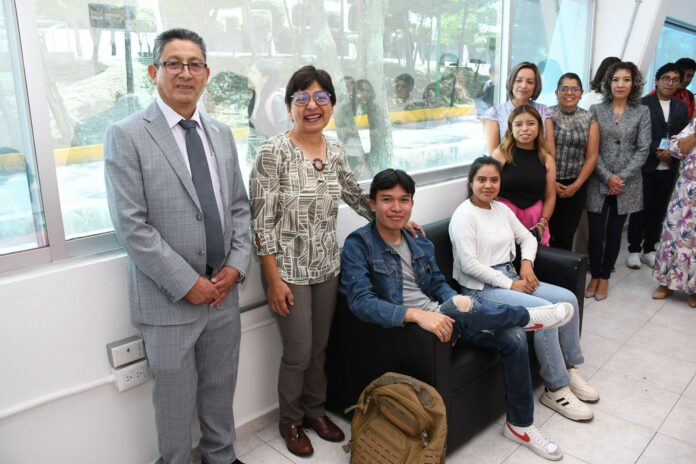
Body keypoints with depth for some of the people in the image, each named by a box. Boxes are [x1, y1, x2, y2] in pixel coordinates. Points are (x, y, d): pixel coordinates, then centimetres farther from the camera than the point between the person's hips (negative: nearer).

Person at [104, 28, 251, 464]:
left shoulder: (222, 133, 8)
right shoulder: (126, 135, -8)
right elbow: (131, 225, -14)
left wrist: (236, 265, -4)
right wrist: (187, 283, -15)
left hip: (224, 290, 5)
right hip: (169, 298, -4)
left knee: (220, 389, 19)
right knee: (175, 398, 12)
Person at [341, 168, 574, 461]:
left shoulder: (421, 244, 10)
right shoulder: (358, 245, -11)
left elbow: (437, 284, 14)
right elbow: (361, 303, -22)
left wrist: (454, 298, -12)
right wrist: (417, 314, -34)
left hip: (438, 317, 7)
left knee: (514, 337, -9)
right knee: (458, 312, -34)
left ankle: (519, 425, 11)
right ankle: (528, 316, -2)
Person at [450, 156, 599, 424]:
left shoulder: (501, 209, 12)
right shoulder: (464, 215, -13)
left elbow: (527, 238, 21)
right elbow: (468, 264, -20)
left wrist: (527, 262, -1)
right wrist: (509, 284, -17)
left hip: (509, 278, 8)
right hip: (481, 288, -8)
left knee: (567, 299, -6)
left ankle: (569, 369, 8)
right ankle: (555, 390, -10)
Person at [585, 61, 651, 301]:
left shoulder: (642, 112, 3)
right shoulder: (596, 110, 1)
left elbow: (643, 149, -1)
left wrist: (622, 178, -11)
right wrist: (608, 177, -12)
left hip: (627, 185, 1)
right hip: (598, 183, -1)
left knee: (614, 232, 10)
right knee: (595, 232, 1)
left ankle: (604, 277, 24)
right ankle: (594, 276, 19)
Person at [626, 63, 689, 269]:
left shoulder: (682, 107, 11)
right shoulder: (643, 104, -5)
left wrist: (672, 153, -8)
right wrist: (657, 151, -16)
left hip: (669, 169, 5)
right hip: (646, 167, -4)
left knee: (658, 210, 10)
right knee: (640, 210, 2)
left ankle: (649, 250, 21)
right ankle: (634, 250, 13)